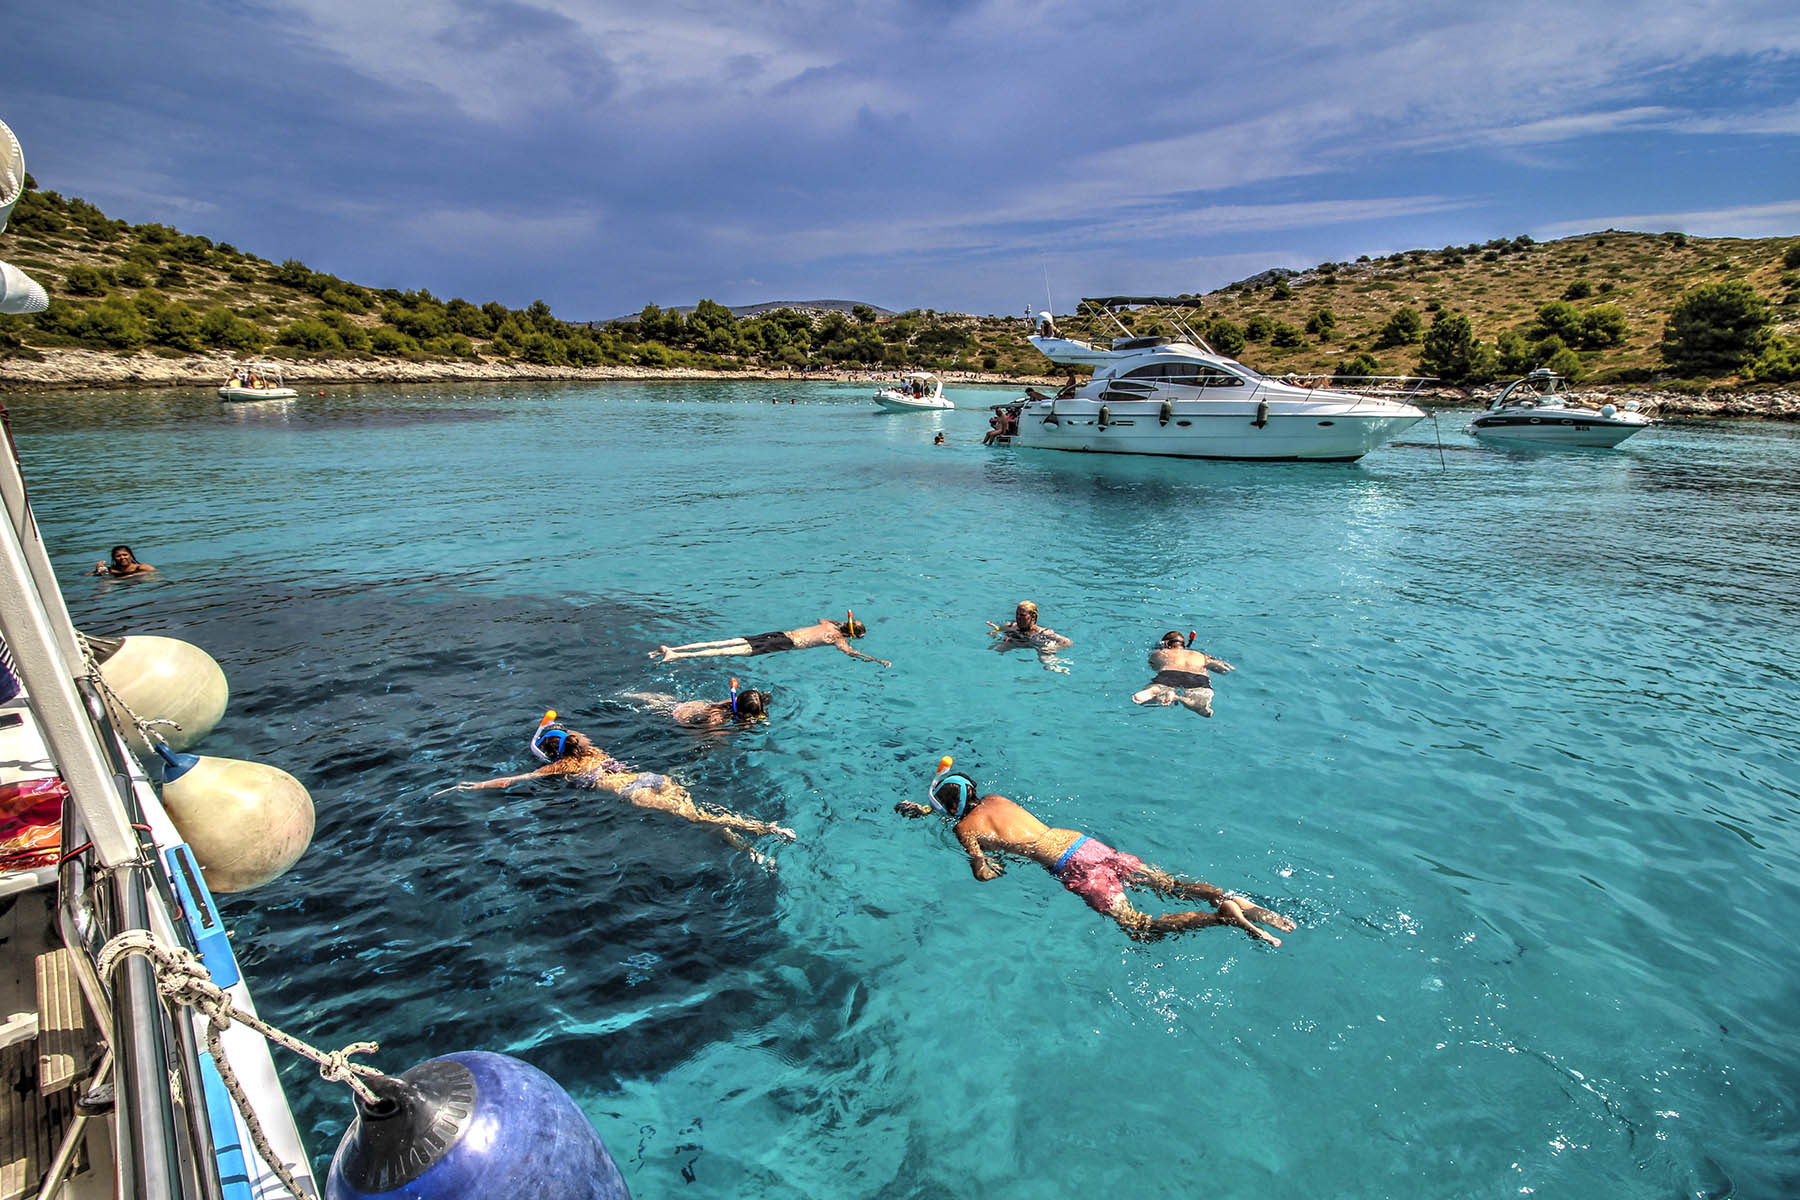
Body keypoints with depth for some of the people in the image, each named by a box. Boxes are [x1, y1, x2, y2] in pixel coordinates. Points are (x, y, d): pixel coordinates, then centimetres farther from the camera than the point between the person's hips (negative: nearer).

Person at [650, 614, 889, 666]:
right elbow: (851, 652, -17)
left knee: (729, 643, 0)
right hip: (785, 644, -7)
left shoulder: (831, 624, 20)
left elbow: (821, 617, 42)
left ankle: (672, 648, -4)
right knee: (735, 651, -15)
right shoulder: (838, 638, -3)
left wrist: (844, 623, 45)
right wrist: (878, 661, -10)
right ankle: (676, 656, -24)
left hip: (780, 634, 7)